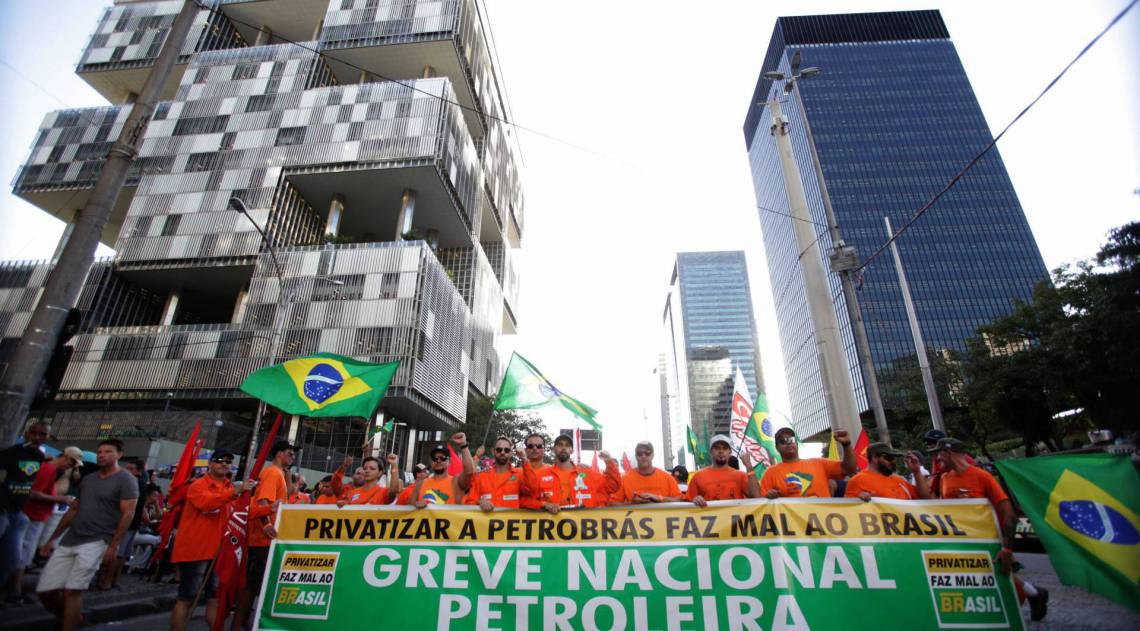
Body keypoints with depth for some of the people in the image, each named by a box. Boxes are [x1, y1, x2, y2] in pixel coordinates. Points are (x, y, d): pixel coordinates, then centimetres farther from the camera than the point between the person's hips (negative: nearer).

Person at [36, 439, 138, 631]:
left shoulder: (126, 480, -8)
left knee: (72, 591, -10)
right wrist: (53, 537, 16)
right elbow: (74, 509, 20)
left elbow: (128, 514, -12)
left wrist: (113, 545, -16)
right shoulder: (88, 479, 14)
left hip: (96, 542, -7)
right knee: (45, 590, 6)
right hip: (69, 540, 7)